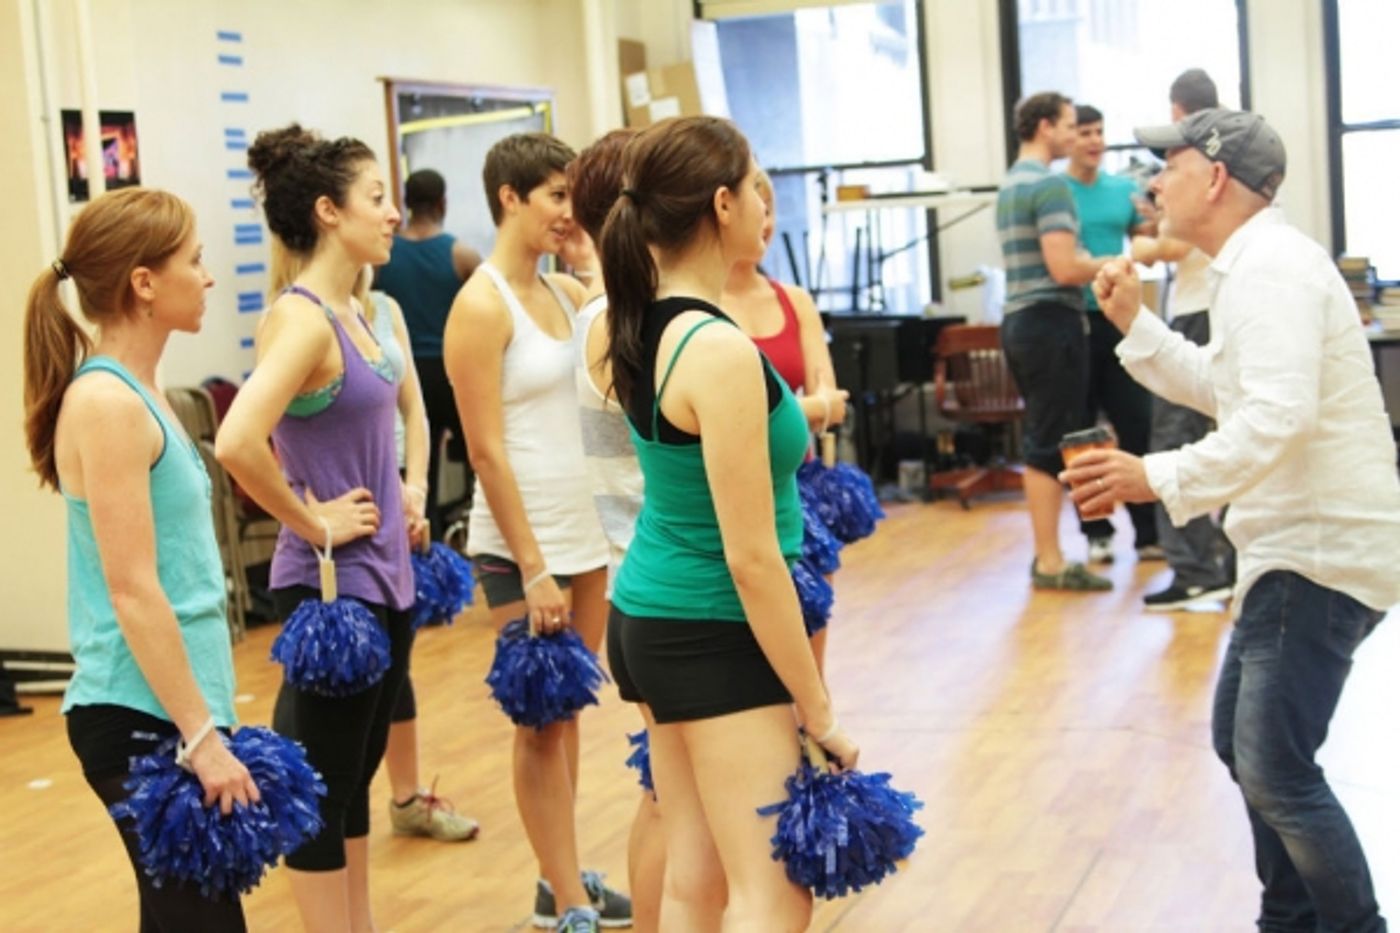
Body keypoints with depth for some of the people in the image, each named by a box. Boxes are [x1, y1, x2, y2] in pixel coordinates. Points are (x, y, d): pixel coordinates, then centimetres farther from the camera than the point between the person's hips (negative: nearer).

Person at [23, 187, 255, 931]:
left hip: (169, 710, 9)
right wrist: (202, 735, -19)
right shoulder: (107, 403, -16)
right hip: (140, 718, -9)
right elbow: (132, 591, -20)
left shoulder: (136, 395, 13)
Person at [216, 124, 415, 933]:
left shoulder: (352, 314, 9)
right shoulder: (302, 319, -18)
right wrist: (313, 523, -21)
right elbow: (237, 443, -33)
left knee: (358, 774, 18)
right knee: (321, 787, 3)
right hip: (332, 586, -9)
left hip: (385, 577, 9)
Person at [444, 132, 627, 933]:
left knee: (569, 712, 15)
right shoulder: (482, 305, -13)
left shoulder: (568, 293, 9)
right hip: (522, 543, -7)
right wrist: (532, 567, -18)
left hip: (586, 530, 7)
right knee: (542, 723, 3)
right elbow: (487, 451, -17)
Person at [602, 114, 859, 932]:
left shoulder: (645, 326, 4)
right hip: (714, 637, -9)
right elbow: (751, 558, -21)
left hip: (652, 618, 9)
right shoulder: (721, 350, -23)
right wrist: (819, 708, -16)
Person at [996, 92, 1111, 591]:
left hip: (1020, 320, 10)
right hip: (1052, 321, -10)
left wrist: (1102, 266, 18)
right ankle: (1050, 563, -3)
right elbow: (1064, 267, -22)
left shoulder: (1010, 184, 17)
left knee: (1039, 441, 14)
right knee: (1051, 445, -6)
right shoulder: (1050, 184, -13)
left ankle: (1046, 553, 19)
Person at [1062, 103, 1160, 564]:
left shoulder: (1124, 188, 8)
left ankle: (1148, 532, 6)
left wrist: (1155, 223, -10)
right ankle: (1095, 531, 14)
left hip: (1120, 317, 3)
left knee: (1138, 425, 1)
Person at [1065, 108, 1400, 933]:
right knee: (1242, 739, 19)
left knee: (1276, 769, -9)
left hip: (1321, 551, -11)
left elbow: (1280, 413, -31)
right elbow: (1226, 390, 23)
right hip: (1302, 545, 11)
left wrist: (1160, 478, -35)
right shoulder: (1258, 266, 15)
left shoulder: (1269, 268, -19)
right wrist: (1134, 323, 15)